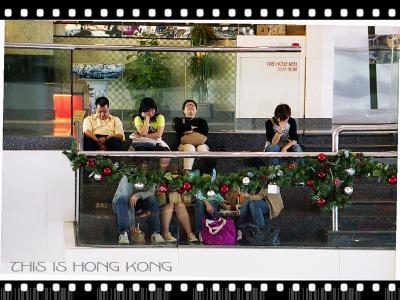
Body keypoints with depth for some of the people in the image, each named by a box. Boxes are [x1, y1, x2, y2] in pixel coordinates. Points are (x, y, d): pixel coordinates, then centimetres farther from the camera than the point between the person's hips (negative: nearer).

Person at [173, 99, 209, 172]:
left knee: (202, 148, -37)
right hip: (184, 144, -1)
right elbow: (178, 128, 2)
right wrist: (193, 127, 6)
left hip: (200, 143, 1)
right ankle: (187, 172, -58)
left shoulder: (202, 121, 32)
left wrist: (192, 130, -1)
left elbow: (205, 129, 8)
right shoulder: (178, 120, 28)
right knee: (190, 148, -39)